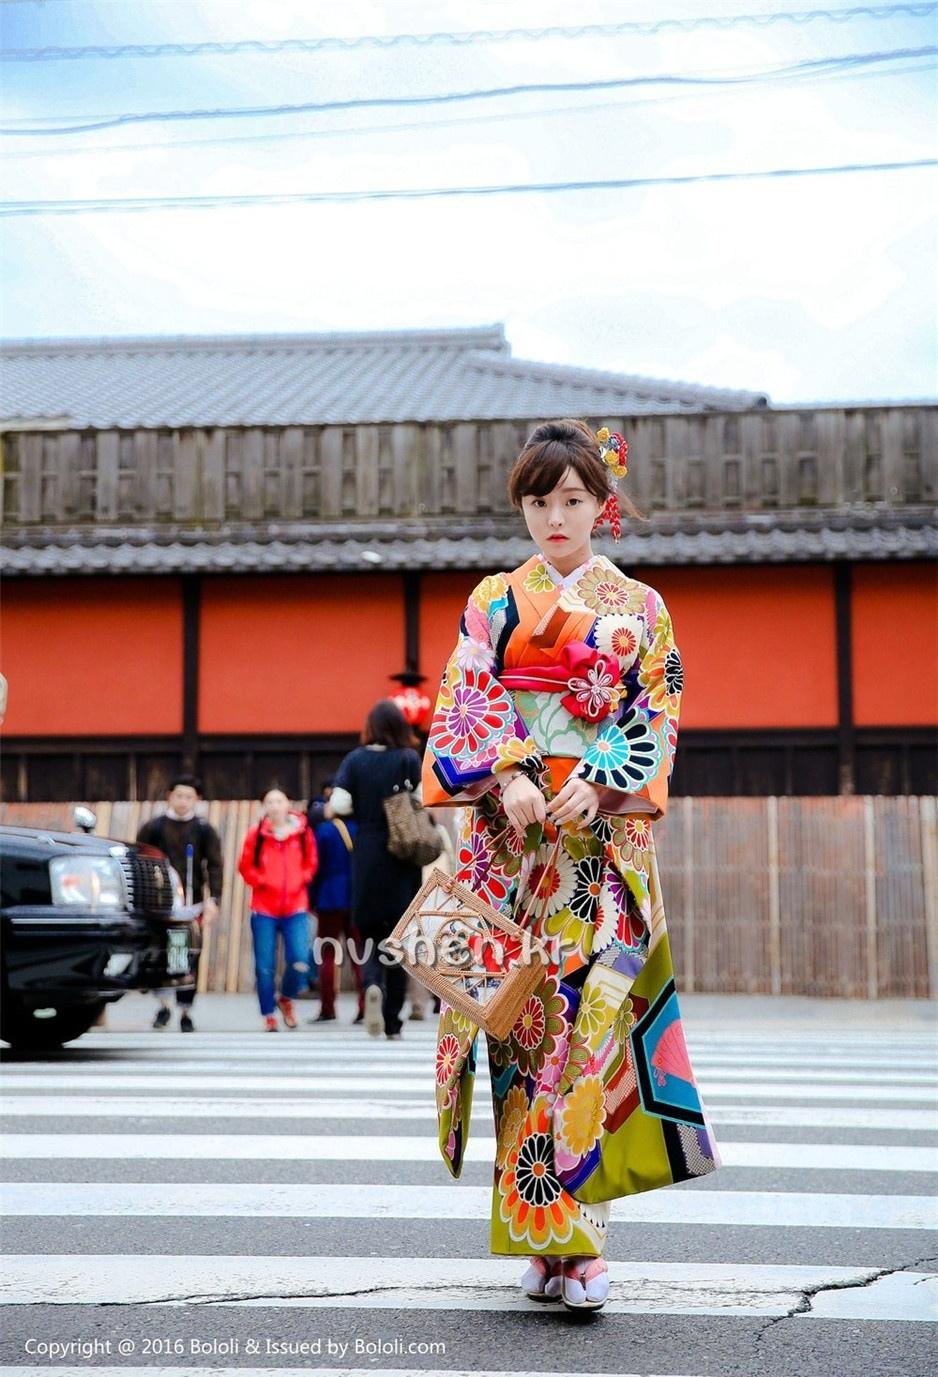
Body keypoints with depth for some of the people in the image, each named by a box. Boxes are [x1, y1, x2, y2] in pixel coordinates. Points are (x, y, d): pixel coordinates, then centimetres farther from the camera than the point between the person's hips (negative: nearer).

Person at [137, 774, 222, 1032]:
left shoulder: (204, 830, 5)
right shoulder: (153, 827, 5)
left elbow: (214, 866, 1)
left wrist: (213, 900, -11)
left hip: (190, 904, 0)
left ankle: (185, 1013, 14)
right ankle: (163, 1006, 10)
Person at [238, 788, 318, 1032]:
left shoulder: (303, 832, 2)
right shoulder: (256, 833, -1)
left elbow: (311, 863, 14)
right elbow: (246, 867, 5)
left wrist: (300, 880, -1)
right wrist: (262, 881, -9)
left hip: (296, 908, 1)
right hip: (264, 909, 0)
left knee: (300, 963, -10)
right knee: (265, 966, 0)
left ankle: (286, 999, 20)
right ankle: (269, 1015, 14)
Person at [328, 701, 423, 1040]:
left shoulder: (355, 760, 0)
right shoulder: (410, 759, -2)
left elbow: (338, 806, -8)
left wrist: (329, 810, 13)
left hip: (366, 858, 1)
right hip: (403, 860, -1)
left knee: (370, 931, 11)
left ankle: (372, 984, -20)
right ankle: (392, 1023, 8)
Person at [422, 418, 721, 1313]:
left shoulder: (640, 608, 11)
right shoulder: (494, 600, 12)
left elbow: (656, 718, 4)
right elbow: (467, 701, 1)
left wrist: (598, 784, -12)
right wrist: (510, 777, -16)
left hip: (605, 834, 0)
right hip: (513, 834, 1)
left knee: (591, 1013, -10)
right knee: (528, 1014, -3)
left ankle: (579, 1236, -9)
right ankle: (542, 1240, 5)